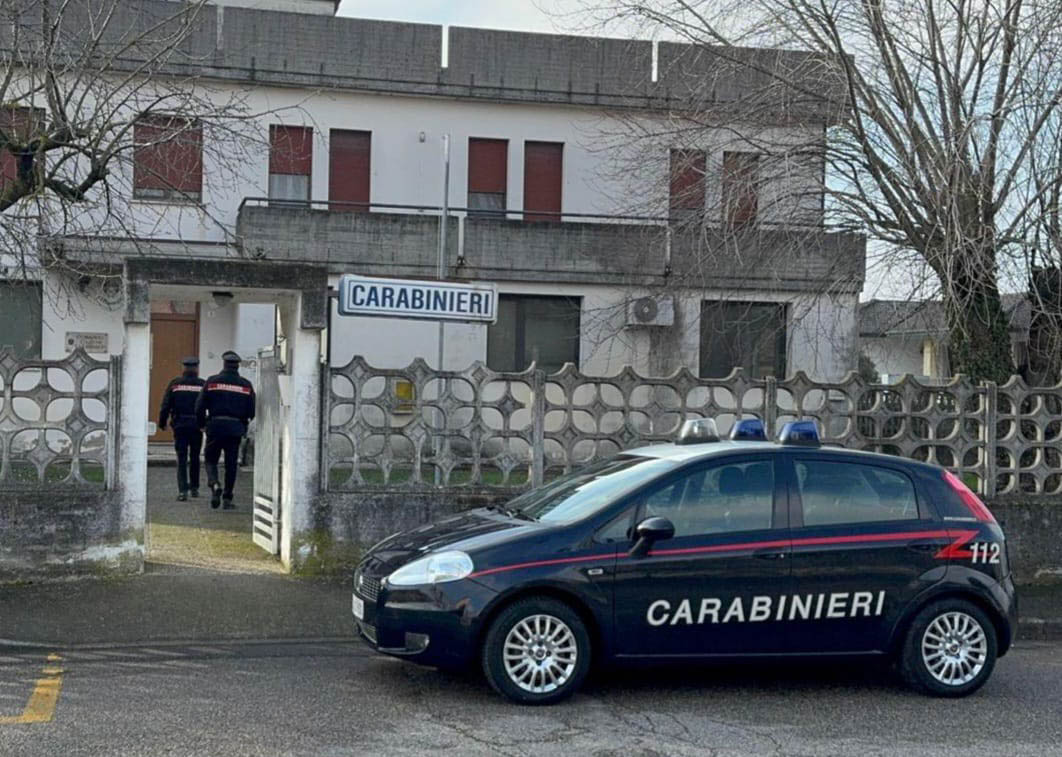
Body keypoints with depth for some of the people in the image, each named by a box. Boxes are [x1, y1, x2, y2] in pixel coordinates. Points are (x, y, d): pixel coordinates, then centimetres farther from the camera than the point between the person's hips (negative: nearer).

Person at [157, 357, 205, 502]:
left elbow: (165, 406, -1)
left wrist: (162, 423, 8)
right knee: (195, 458, 16)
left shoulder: (175, 384, 1)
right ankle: (194, 488, 23)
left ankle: (182, 490, -10)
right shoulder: (203, 385, 1)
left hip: (180, 426, -1)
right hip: (197, 426, 1)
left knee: (181, 459, 1)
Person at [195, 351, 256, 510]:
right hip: (236, 428, 1)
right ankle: (227, 498, 8)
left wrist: (202, 424, 13)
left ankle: (214, 484, -16)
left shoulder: (212, 382, 0)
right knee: (231, 464, 8)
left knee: (211, 460, 11)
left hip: (215, 426, -1)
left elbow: (200, 407, -2)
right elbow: (252, 411, 3)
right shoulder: (246, 385, 4)